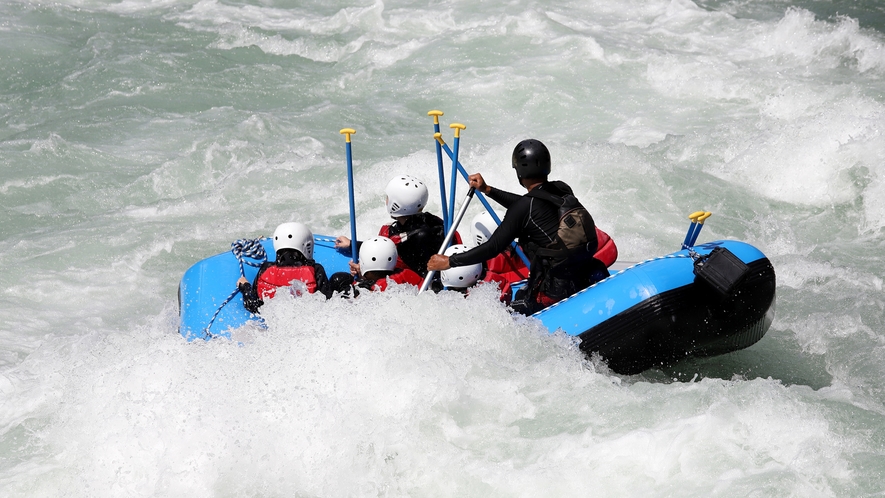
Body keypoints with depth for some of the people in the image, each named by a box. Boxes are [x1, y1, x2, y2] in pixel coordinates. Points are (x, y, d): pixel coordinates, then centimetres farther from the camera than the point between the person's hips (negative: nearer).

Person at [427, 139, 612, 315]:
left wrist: (449, 261, -2)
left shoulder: (525, 207, -15)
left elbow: (493, 248, -12)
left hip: (556, 290, -7)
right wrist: (487, 190, 29)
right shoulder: (563, 190, 6)